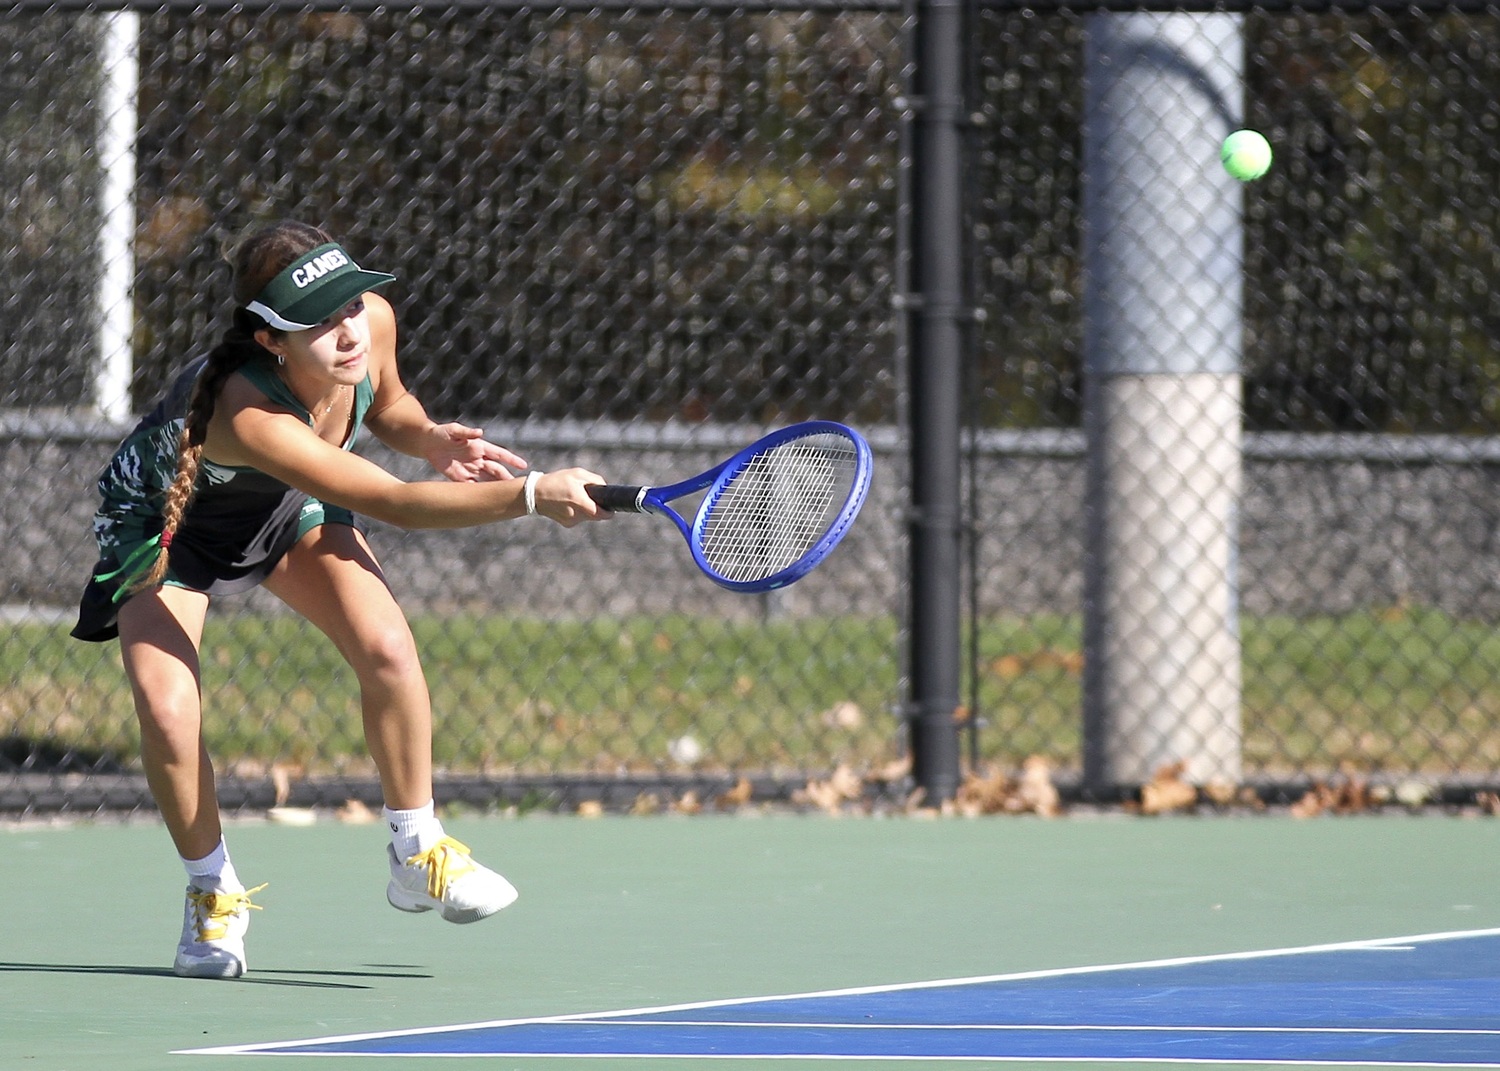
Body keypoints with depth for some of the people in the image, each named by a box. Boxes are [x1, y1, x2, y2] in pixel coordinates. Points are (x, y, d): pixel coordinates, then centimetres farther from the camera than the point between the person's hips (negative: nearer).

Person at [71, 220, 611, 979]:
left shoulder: (372, 321, -25)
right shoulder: (249, 417, -46)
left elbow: (384, 403, 0)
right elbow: (393, 503, -46)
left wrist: (431, 438, -21)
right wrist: (531, 494, -49)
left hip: (290, 514, 5)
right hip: (166, 518, -5)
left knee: (386, 647, -18)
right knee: (166, 712, -23)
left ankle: (417, 856, 2)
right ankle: (214, 894, 4)